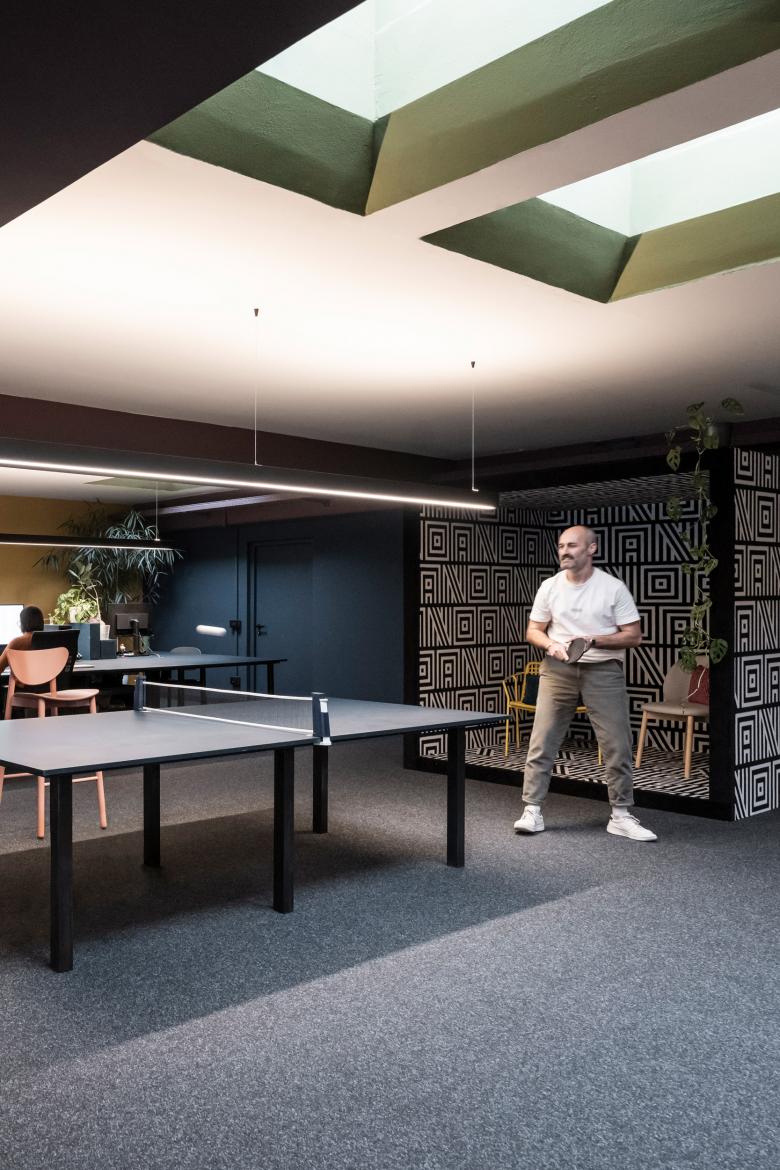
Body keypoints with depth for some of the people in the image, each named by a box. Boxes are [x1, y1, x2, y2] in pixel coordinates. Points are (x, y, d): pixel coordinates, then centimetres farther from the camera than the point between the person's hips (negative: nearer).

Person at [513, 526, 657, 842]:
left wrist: (594, 641, -19)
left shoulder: (614, 588, -5)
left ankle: (621, 815, 15)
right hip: (558, 670, 2)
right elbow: (533, 631, 8)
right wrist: (550, 645, -14)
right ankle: (532, 811, 8)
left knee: (618, 744, 1)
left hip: (604, 671, -1)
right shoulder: (549, 586, 2)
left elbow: (633, 636, -5)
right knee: (541, 742, -1)